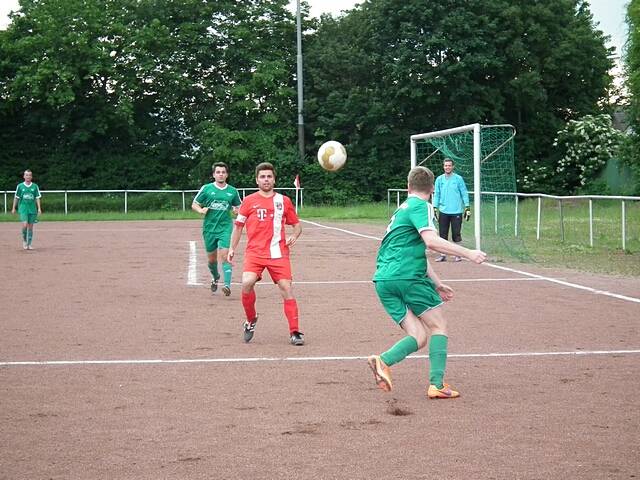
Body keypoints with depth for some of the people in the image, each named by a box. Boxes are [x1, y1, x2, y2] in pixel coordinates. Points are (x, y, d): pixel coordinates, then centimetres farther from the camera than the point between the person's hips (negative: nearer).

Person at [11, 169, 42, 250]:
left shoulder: (35, 186, 4)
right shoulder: (20, 186, 2)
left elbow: (37, 198, 4)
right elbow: (16, 197, 9)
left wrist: (39, 208, -4)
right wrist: (13, 208, 10)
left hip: (32, 209, 2)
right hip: (23, 208, -2)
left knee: (31, 226, 4)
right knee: (25, 225, -17)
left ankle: (30, 244, 13)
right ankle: (24, 240, 7)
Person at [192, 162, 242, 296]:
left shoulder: (232, 191, 5)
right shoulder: (206, 188, 1)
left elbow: (238, 207, 17)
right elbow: (194, 205, 7)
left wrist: (236, 210, -6)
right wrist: (201, 210, -14)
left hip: (225, 228, -1)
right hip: (209, 228, 1)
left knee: (225, 256, -17)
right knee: (211, 258, 12)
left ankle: (227, 285, -23)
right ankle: (215, 277, 41)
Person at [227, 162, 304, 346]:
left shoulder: (284, 201, 9)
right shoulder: (249, 201, 7)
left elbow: (297, 224, 16)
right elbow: (238, 225, 15)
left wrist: (294, 236, -5)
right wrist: (232, 248, 9)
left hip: (278, 253, 1)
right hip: (254, 252, -1)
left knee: (286, 288, -8)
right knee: (247, 283, -23)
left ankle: (295, 332, -1)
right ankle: (250, 320, 2)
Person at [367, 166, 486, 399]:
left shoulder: (403, 209, 27)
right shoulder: (421, 206, -2)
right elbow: (431, 241, -19)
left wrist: (437, 284, 37)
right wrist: (468, 253, -16)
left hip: (383, 281, 7)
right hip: (408, 277, -7)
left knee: (419, 337, 5)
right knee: (438, 327, 7)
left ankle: (383, 361, -20)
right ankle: (436, 385, -2)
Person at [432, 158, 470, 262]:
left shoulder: (458, 179, 0)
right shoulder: (439, 179, 7)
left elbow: (464, 193, 1)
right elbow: (436, 195, 10)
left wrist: (467, 208, -3)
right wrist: (435, 208, 3)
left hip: (456, 211, -3)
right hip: (443, 211, 3)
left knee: (456, 234, 1)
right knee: (443, 234, 5)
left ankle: (458, 254, 10)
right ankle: (443, 255, 12)